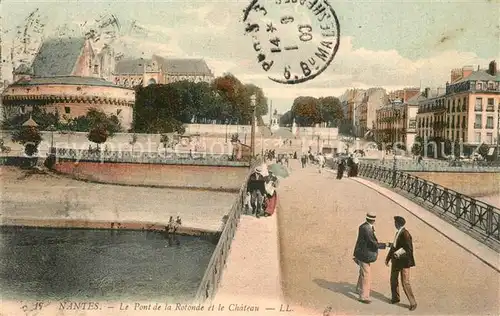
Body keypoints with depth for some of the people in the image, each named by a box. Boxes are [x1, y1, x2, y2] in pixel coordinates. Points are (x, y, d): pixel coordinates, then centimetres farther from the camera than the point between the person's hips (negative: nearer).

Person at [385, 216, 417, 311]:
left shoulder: (405, 234, -20)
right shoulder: (398, 233, 7)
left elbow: (409, 248, -23)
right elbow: (393, 246, 15)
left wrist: (400, 252, -35)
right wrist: (388, 258, 18)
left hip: (404, 261, -9)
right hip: (396, 261, 9)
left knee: (405, 283, -4)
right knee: (393, 280, 19)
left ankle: (413, 303, 11)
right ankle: (395, 298, 36)